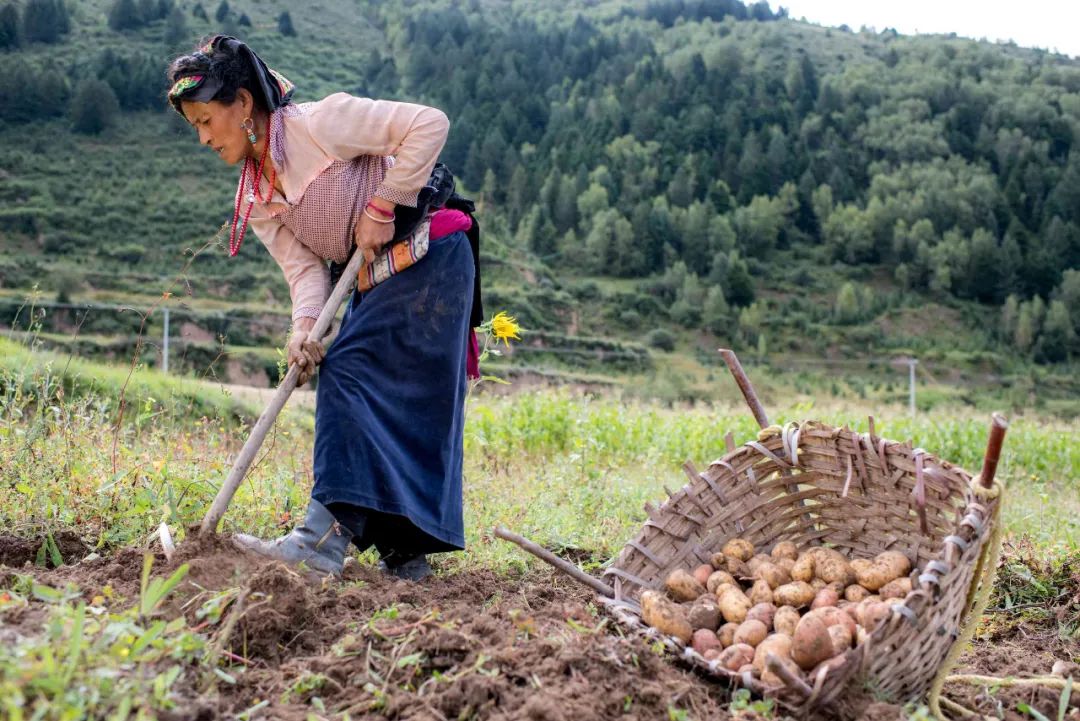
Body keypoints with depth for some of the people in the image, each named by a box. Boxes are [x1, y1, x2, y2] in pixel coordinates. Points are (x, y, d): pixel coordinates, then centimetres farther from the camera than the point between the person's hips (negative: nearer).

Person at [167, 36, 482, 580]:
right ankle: (405, 553, 12)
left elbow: (429, 124, -19)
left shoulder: (320, 122, -15)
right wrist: (304, 326, -23)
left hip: (431, 255, -8)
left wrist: (380, 209, -20)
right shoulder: (256, 200, 6)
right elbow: (304, 267, -3)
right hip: (373, 281, 8)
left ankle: (328, 534, -24)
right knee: (395, 405, 5)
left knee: (351, 373, -19)